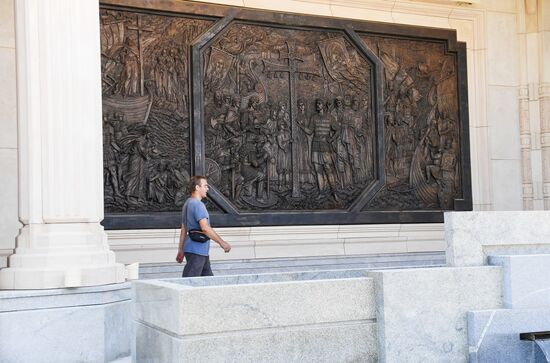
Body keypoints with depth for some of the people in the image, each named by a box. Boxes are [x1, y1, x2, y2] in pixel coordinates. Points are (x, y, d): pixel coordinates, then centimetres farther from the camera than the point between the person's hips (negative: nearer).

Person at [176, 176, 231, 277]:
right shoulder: (197, 205, -15)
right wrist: (222, 242, -23)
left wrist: (181, 250, 23)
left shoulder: (188, 203, 17)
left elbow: (183, 229, 20)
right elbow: (205, 228, -26)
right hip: (196, 251, -10)